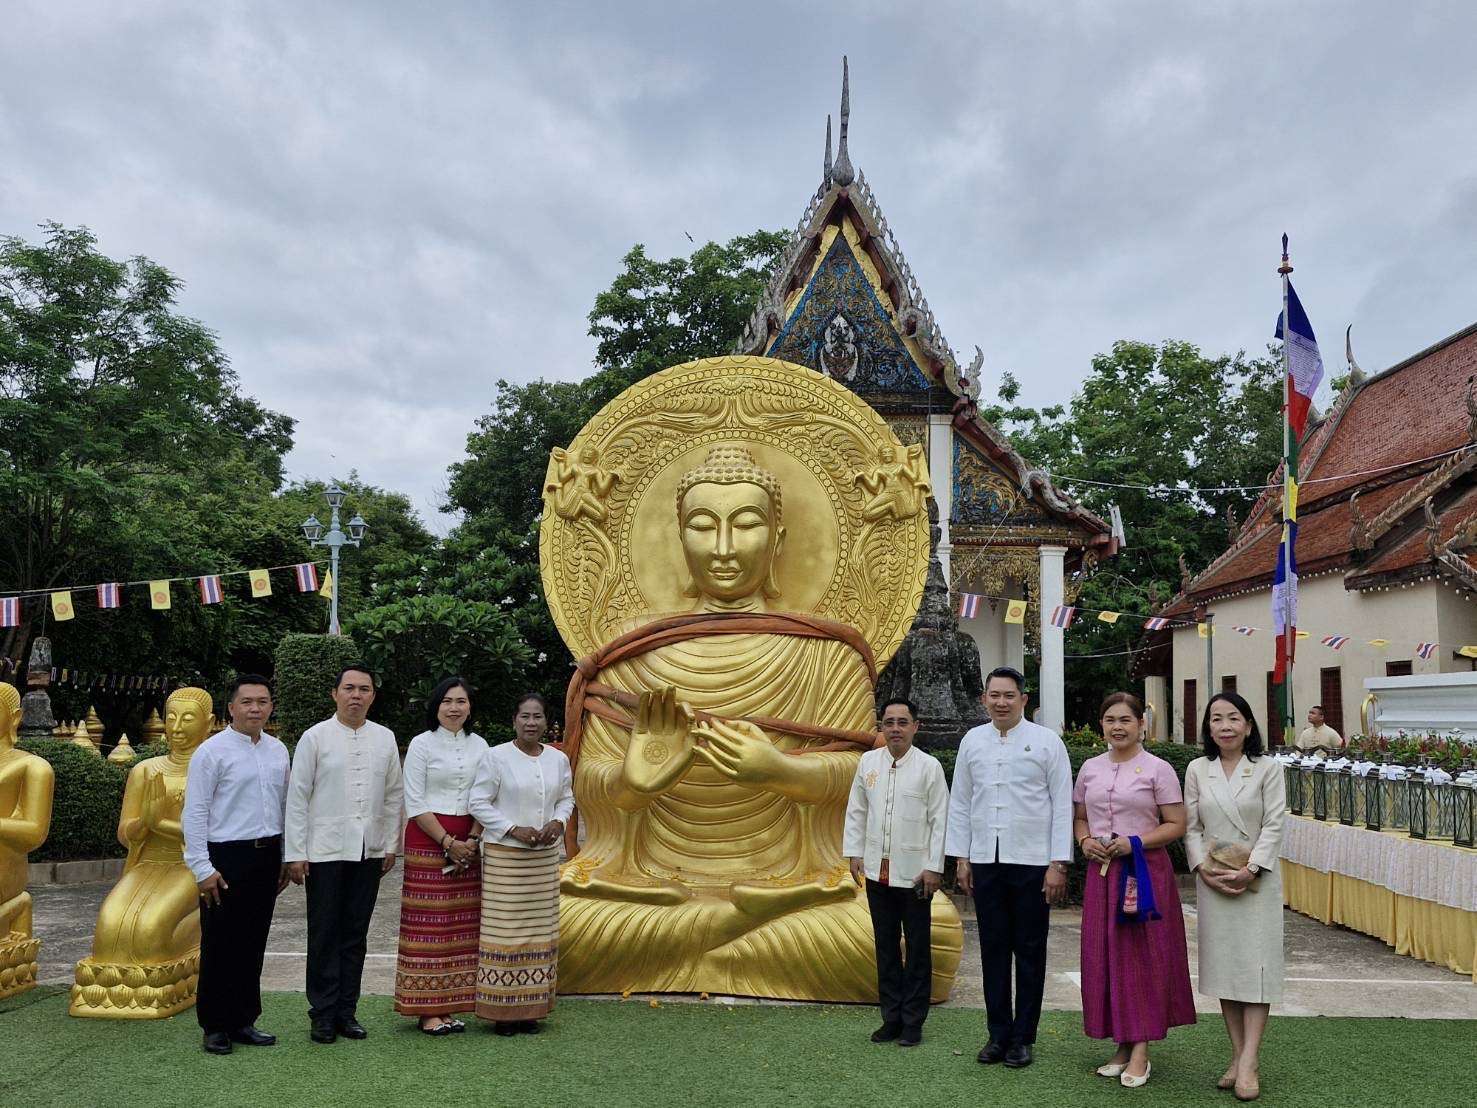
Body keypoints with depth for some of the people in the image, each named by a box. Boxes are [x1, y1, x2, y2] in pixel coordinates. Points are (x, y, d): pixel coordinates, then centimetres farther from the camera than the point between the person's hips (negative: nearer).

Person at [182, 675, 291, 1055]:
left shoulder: (279, 751, 9)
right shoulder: (213, 751, -7)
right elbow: (194, 813, -8)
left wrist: (286, 858, 12)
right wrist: (202, 867, -12)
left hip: (267, 856, 5)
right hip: (226, 856, -5)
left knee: (253, 944, 12)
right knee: (220, 946, 3)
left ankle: (243, 1021, 23)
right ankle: (215, 1027, 16)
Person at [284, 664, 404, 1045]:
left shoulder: (385, 738, 6)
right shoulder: (315, 737, -3)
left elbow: (393, 795, 11)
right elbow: (297, 797, -3)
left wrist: (391, 845, 9)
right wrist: (294, 853, -6)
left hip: (369, 851, 3)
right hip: (325, 851, -3)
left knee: (356, 935, 9)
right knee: (324, 935, 3)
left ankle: (346, 1011, 19)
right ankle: (323, 1014, 14)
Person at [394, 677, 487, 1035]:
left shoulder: (479, 745, 8)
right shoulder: (422, 744, -4)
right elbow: (415, 803, -7)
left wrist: (472, 840, -6)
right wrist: (448, 842, -11)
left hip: (468, 842, 4)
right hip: (428, 841, -4)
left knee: (461, 923, 5)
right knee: (428, 923, -2)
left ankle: (450, 1005, 13)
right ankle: (427, 1010, 3)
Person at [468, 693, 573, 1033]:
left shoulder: (559, 759, 6)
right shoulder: (496, 757, -8)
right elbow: (478, 803, -7)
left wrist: (559, 821, -5)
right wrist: (513, 829, -15)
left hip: (545, 856, 5)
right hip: (504, 855, -5)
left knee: (540, 928, 7)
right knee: (505, 928, -3)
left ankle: (530, 1009, 18)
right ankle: (502, 1010, 7)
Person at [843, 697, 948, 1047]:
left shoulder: (929, 766, -7)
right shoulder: (868, 762, 3)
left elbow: (939, 820, -7)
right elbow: (856, 811, 9)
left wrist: (934, 867, -10)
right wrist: (854, 853, 5)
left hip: (914, 873, -3)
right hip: (877, 871, 4)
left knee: (918, 949, 6)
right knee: (885, 947, 12)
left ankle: (913, 1022, 17)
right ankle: (891, 1018, 23)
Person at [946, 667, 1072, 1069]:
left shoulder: (1046, 741, -3)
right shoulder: (972, 741, 6)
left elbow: (1062, 806, -4)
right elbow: (960, 803, 10)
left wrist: (1058, 865, -8)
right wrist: (962, 857, 7)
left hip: (1032, 862, -3)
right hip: (985, 860, 3)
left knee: (1029, 952, 7)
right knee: (993, 949, 9)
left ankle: (1023, 1037, 18)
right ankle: (998, 1033, 20)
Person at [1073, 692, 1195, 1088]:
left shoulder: (1158, 769, -4)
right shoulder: (1090, 768, 9)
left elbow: (1176, 825, -5)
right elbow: (1079, 818, 17)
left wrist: (1135, 842, -17)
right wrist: (1085, 841, -3)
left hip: (1145, 872, -4)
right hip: (1101, 872, 4)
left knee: (1143, 957, -1)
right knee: (1105, 957, 6)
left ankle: (1141, 1050, 6)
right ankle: (1122, 1044, 18)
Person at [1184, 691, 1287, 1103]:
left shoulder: (1268, 768, -1)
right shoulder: (1197, 770, 5)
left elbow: (1274, 825, -6)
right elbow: (1190, 827, 4)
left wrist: (1250, 869, -15)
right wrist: (1203, 869, -10)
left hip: (1257, 879, -2)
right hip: (1212, 879, 2)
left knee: (1256, 965, -5)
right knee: (1223, 964, 5)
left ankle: (1248, 1064, -5)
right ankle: (1237, 1055, 13)